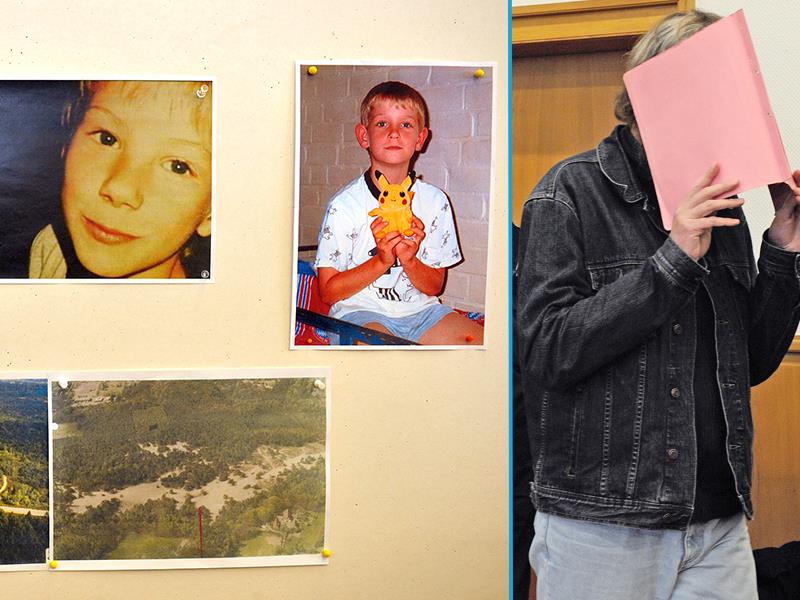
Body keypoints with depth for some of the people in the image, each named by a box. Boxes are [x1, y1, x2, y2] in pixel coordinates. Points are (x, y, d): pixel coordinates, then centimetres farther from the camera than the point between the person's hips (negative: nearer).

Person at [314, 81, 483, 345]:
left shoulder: (435, 201, 4)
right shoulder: (345, 204, -6)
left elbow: (435, 287, 8)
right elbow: (328, 291, -5)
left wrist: (409, 260, -14)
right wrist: (381, 261, -18)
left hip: (420, 309, 5)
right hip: (360, 312, -5)